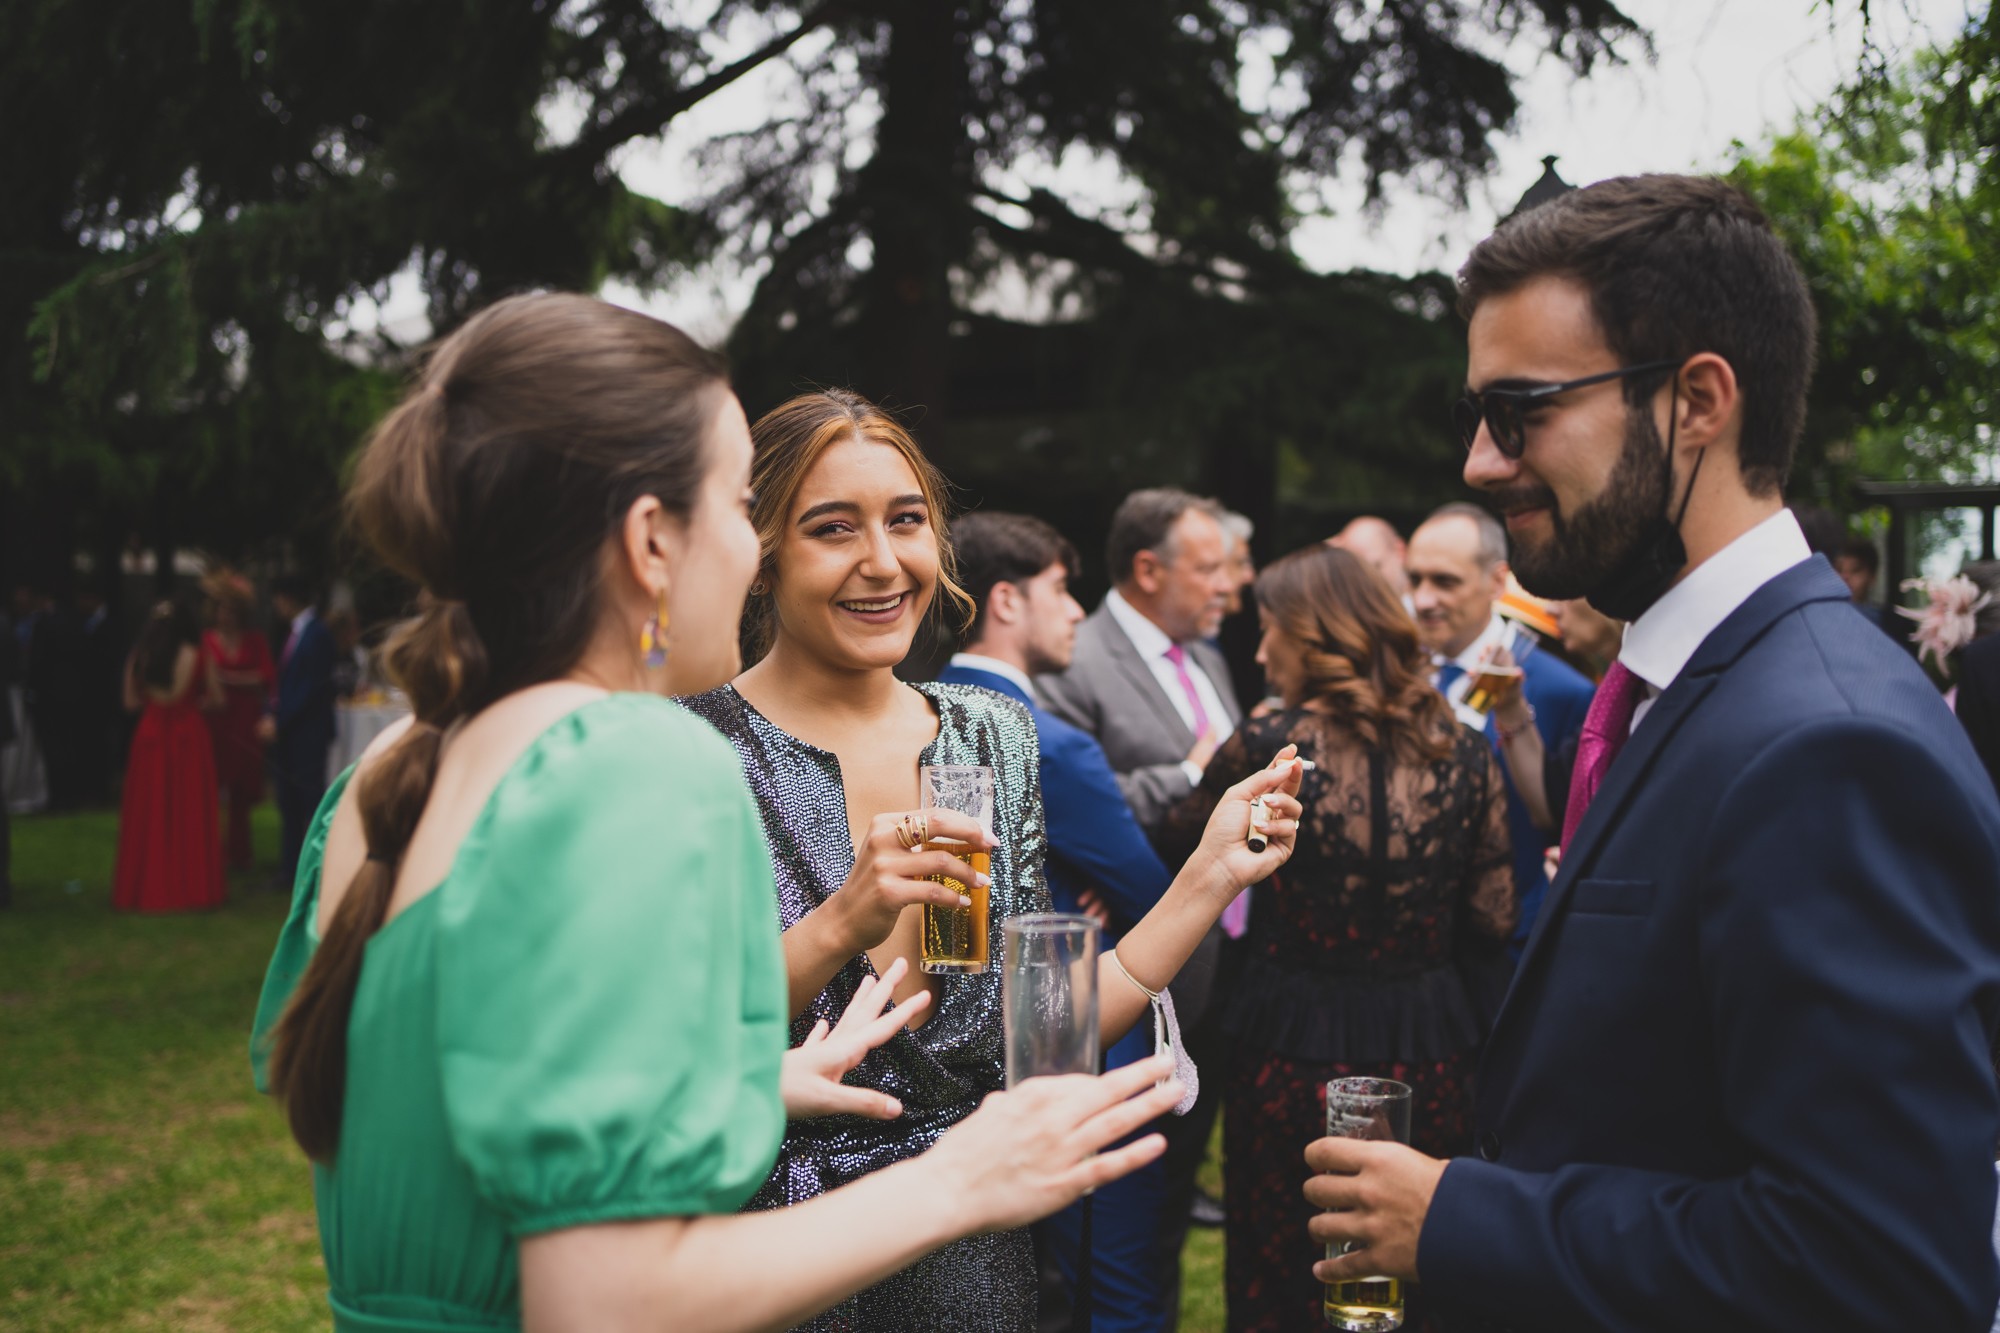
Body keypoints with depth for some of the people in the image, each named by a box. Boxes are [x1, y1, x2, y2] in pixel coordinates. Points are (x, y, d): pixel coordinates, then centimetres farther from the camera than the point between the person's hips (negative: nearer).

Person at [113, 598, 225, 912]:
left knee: (148, 813, 9)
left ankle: (146, 887, 12)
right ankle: (188, 884, 5)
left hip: (150, 735, 4)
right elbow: (216, 697, -3)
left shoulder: (140, 655, 3)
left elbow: (131, 701, 8)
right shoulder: (192, 654, -8)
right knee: (188, 813, 3)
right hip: (187, 736, -4)